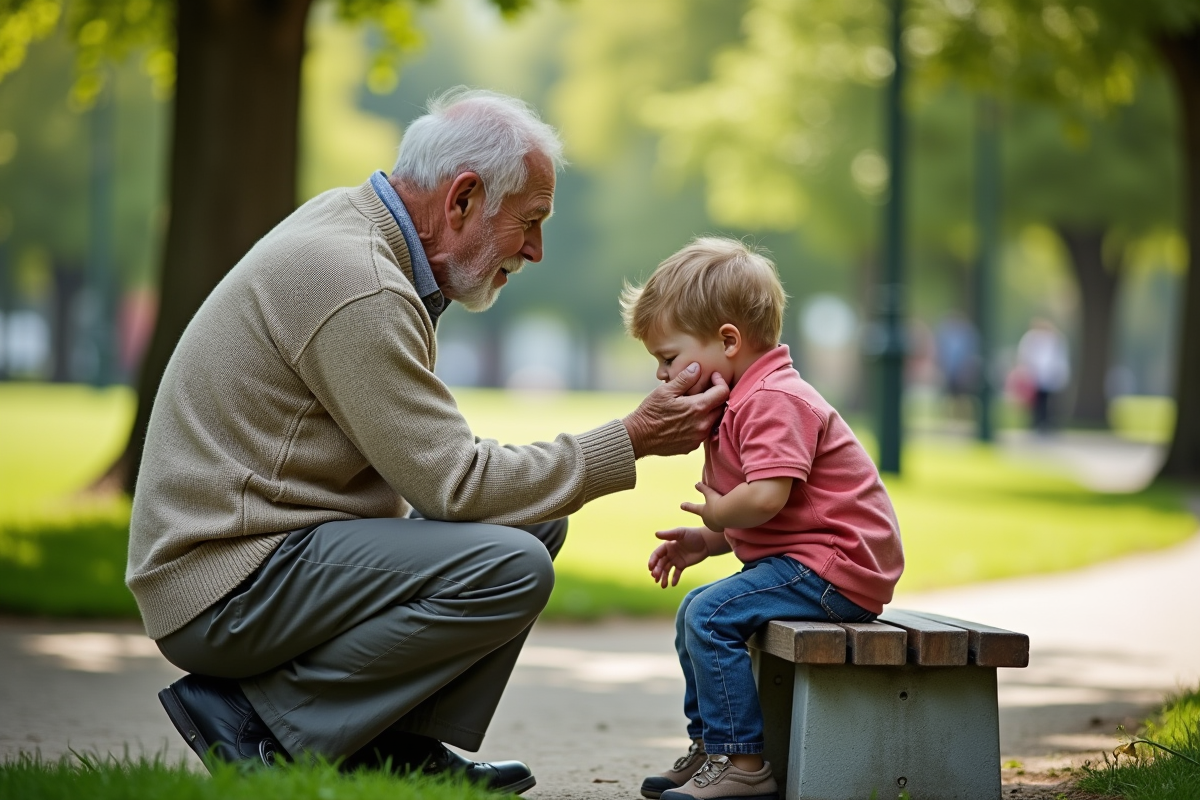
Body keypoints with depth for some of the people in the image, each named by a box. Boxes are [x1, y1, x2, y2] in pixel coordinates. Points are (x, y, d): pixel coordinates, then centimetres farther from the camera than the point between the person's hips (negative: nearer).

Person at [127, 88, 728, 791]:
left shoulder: (351, 222, 11)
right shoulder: (354, 284, -21)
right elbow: (456, 485, -20)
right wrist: (631, 442, -13)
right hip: (225, 588, -11)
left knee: (537, 519, 10)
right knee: (511, 565, -24)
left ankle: (401, 745, 4)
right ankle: (265, 724, -13)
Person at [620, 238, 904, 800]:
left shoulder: (773, 401, -18)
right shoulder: (748, 401, 18)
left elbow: (764, 499, -31)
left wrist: (713, 511, -11)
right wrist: (706, 541, 11)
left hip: (838, 567, -12)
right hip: (804, 561, 12)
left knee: (711, 616, -21)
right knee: (693, 611, 17)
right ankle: (708, 745, 25)